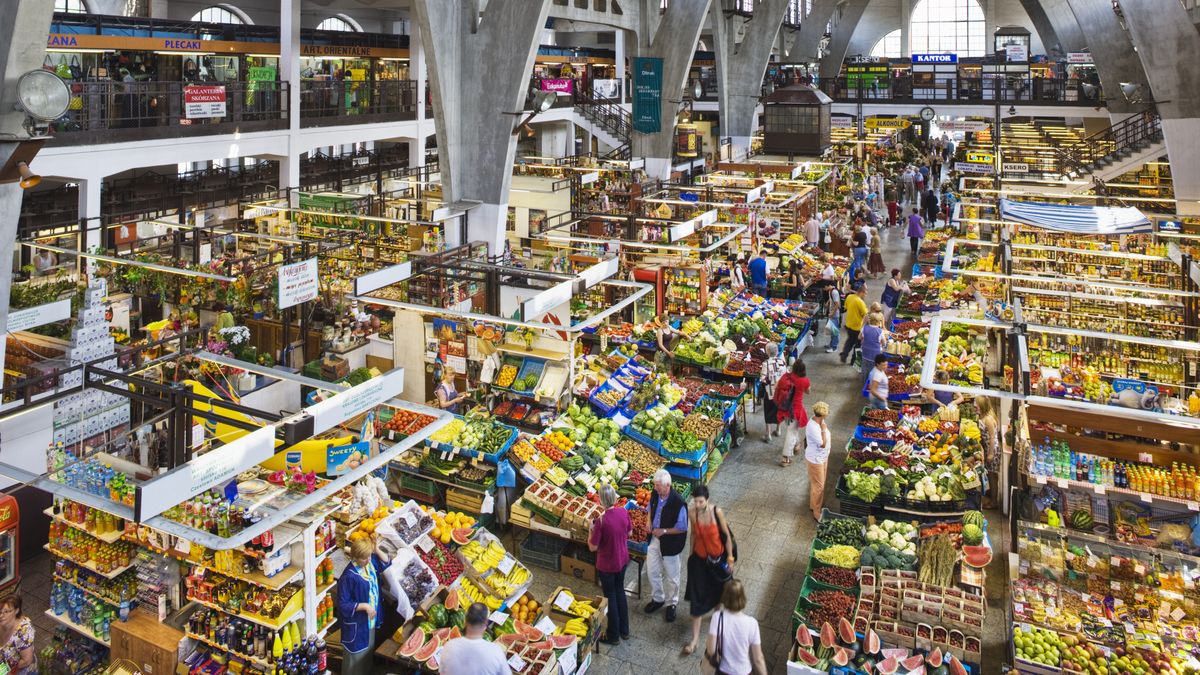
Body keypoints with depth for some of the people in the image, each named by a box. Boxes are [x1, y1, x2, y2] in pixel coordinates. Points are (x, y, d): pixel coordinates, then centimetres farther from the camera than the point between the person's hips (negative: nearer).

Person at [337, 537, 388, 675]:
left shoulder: (371, 562, -9)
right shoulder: (349, 576, -29)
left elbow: (385, 564, 11)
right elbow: (343, 604, -24)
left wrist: (377, 550, -7)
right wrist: (364, 606, -28)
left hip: (370, 619, 7)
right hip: (356, 624, -7)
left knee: (368, 651, 26)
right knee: (356, 655, 12)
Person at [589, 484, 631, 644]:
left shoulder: (601, 521, -29)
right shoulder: (623, 512, -12)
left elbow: (593, 547, -20)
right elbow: (629, 533, 4)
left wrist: (591, 530, -7)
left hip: (607, 565, -5)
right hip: (623, 559, 6)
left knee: (610, 597, 12)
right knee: (620, 591, 24)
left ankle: (613, 636, 28)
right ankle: (624, 630, 38)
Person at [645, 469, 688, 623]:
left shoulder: (678, 503, -28)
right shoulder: (655, 494, -9)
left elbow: (682, 528, -20)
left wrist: (663, 531, -22)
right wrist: (649, 523, -4)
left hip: (670, 543, -6)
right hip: (654, 539, 6)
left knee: (671, 576, 13)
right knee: (652, 571, 18)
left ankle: (671, 604, 35)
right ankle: (658, 599, 41)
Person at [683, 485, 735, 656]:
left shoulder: (717, 511, -23)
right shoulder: (692, 513, -16)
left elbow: (727, 535, -12)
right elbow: (693, 534, 0)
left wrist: (730, 557, -7)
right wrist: (691, 554, 8)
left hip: (718, 558, -1)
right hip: (699, 558, 1)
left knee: (718, 590, 24)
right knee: (696, 597, 1)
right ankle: (695, 637, 9)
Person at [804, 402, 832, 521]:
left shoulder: (818, 420, -5)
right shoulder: (813, 427, -33)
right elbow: (822, 444, -29)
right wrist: (823, 429, -28)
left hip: (822, 457, 9)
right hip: (815, 460, -9)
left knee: (819, 484, 23)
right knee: (818, 486, 3)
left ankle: (815, 505, 42)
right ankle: (817, 514, 17)